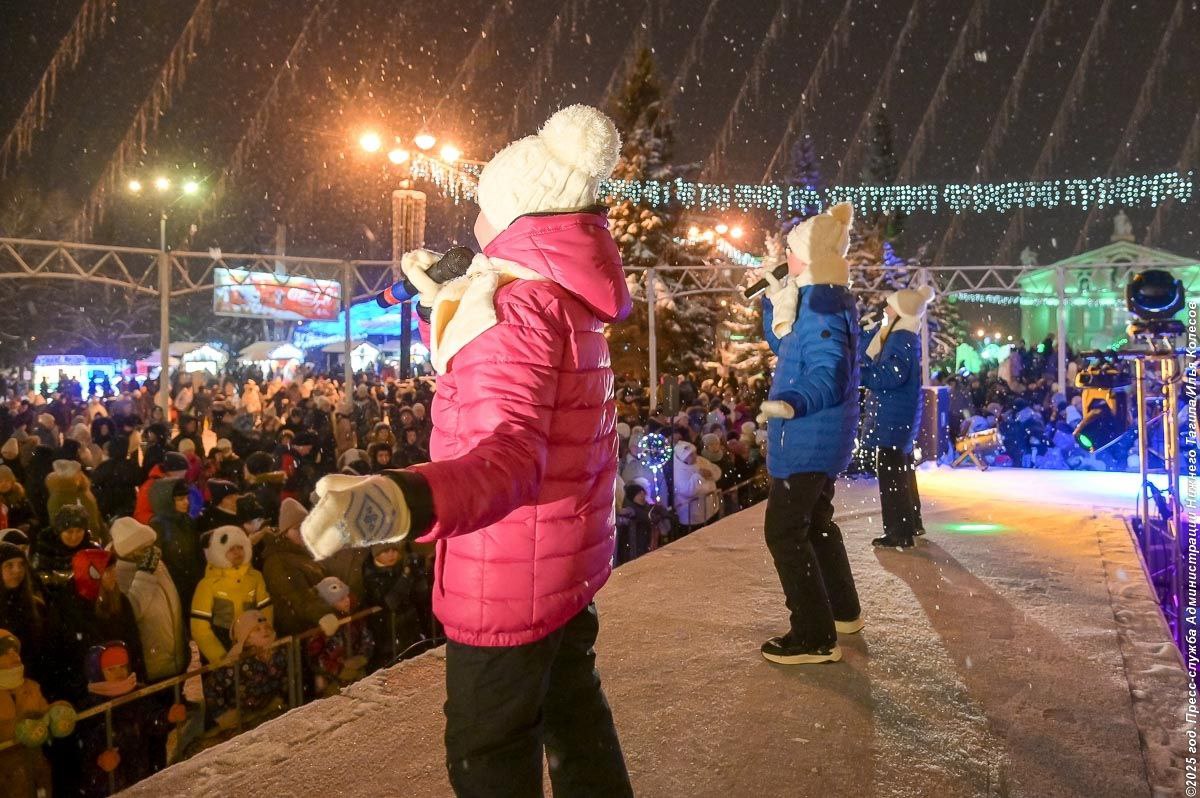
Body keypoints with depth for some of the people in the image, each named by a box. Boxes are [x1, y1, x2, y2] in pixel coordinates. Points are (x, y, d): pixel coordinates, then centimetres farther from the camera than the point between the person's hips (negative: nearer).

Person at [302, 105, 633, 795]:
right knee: (575, 715, 24)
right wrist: (437, 299, 29)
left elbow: (511, 450, -39)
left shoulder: (520, 306, -23)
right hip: (566, 560, 10)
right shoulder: (569, 298, 8)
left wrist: (406, 500, -57)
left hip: (512, 574, -10)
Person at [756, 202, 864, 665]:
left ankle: (815, 638, -3)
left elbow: (829, 377, -31)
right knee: (815, 523, 23)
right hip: (824, 438, 11)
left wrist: (790, 402, -48)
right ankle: (842, 611, 38)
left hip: (806, 440, -11)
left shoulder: (821, 308, -20)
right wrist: (774, 297, 24)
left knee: (784, 532, -7)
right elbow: (783, 347, 24)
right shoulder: (829, 300, 12)